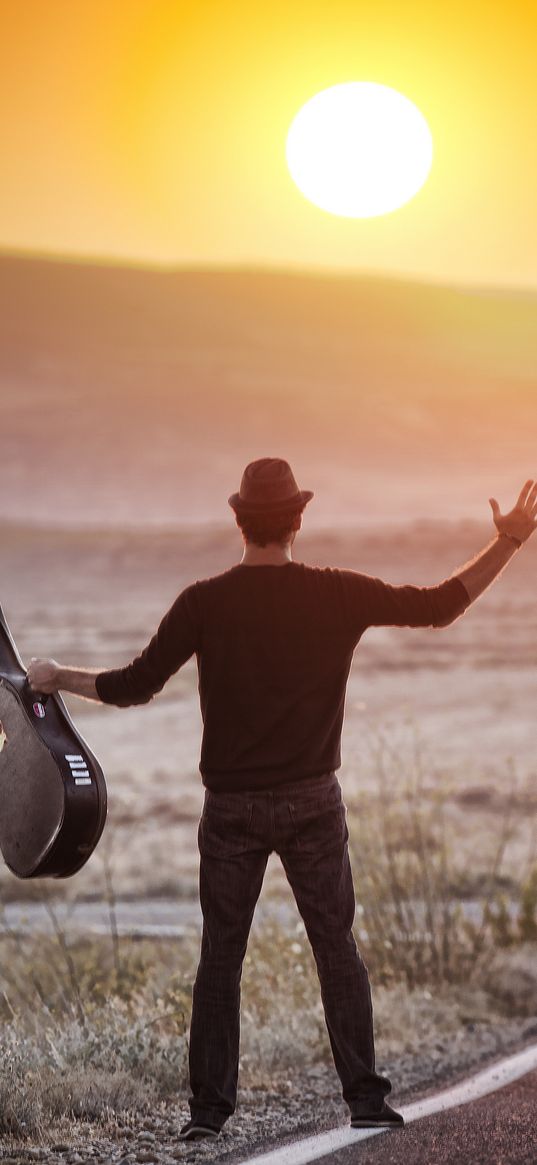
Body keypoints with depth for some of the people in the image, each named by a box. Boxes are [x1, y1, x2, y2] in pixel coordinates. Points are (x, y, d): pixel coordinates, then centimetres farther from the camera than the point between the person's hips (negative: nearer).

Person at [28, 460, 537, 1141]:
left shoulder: (204, 602, -6)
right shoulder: (337, 594, -4)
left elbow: (135, 687, -5)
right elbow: (438, 607, 2)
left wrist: (57, 678, 11)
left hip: (232, 807, 0)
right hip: (312, 803, 0)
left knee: (220, 956, 6)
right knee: (337, 950, 8)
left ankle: (209, 1106, 5)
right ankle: (365, 1098, 6)